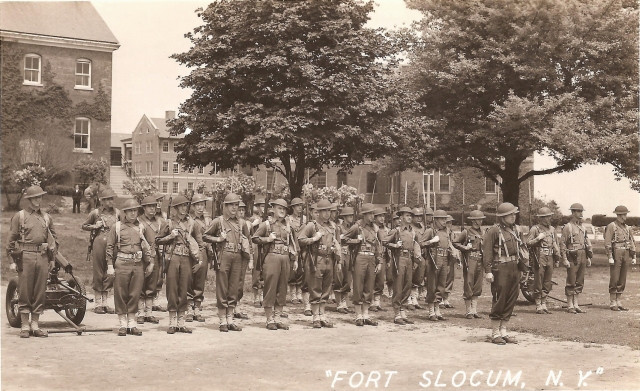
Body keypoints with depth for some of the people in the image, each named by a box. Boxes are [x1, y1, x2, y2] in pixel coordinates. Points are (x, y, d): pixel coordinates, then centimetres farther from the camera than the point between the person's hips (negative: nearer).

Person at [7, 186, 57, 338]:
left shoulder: (46, 217, 13)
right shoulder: (19, 216, 2)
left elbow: (54, 238, 18)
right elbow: (11, 240, 0)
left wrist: (52, 259, 13)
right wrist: (12, 260, -5)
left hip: (43, 257, 4)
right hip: (25, 257, -4)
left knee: (40, 292, 5)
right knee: (24, 292, 0)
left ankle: (35, 325, 14)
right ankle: (25, 326, 7)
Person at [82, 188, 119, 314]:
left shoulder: (117, 213, 9)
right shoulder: (96, 212, 3)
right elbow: (84, 226, 13)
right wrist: (94, 226, -4)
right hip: (99, 243, -2)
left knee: (110, 274, 4)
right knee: (98, 274, 2)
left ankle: (105, 303, 14)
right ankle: (98, 304, 9)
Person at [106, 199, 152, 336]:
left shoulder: (141, 227, 12)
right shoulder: (117, 226, 4)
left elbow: (146, 247, 16)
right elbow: (110, 247, 3)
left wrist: (150, 263, 9)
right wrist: (110, 266, -3)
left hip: (138, 264, 3)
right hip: (122, 263, -3)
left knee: (135, 294, 5)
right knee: (121, 295, 0)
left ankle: (132, 324, 14)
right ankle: (123, 324, 8)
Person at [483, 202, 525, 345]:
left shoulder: (515, 230, 14)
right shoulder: (494, 231, -9)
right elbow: (487, 251, -13)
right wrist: (488, 271, -18)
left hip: (514, 268, 8)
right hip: (501, 269, -8)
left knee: (511, 301, 10)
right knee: (499, 301, -4)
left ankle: (503, 331, 19)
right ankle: (495, 334, 5)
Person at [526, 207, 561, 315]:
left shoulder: (552, 229, 15)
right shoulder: (535, 229, -3)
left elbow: (556, 244, 19)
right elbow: (528, 243, -6)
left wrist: (557, 258, 14)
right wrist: (538, 238, -19)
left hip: (550, 258, 6)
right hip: (539, 258, -6)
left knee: (547, 283, 9)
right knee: (538, 283, -3)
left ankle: (544, 304, 16)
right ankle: (538, 306, 2)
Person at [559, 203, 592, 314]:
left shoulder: (582, 227, 15)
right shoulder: (568, 227, -7)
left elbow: (587, 242, 20)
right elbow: (562, 244, -11)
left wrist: (588, 257, 15)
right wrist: (565, 259, -15)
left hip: (582, 257, 7)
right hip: (573, 258, -7)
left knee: (579, 283, 9)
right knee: (571, 283, -2)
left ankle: (576, 305, 16)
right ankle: (570, 306, 4)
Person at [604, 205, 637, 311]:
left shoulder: (626, 227, 15)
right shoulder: (611, 226, -5)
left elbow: (631, 242, 17)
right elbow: (607, 243, -11)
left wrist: (633, 257, 10)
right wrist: (610, 257, -18)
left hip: (626, 255, 6)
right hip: (616, 254, -6)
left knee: (622, 280, 7)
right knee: (614, 279, -4)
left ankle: (619, 303, 12)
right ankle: (612, 303, 1)